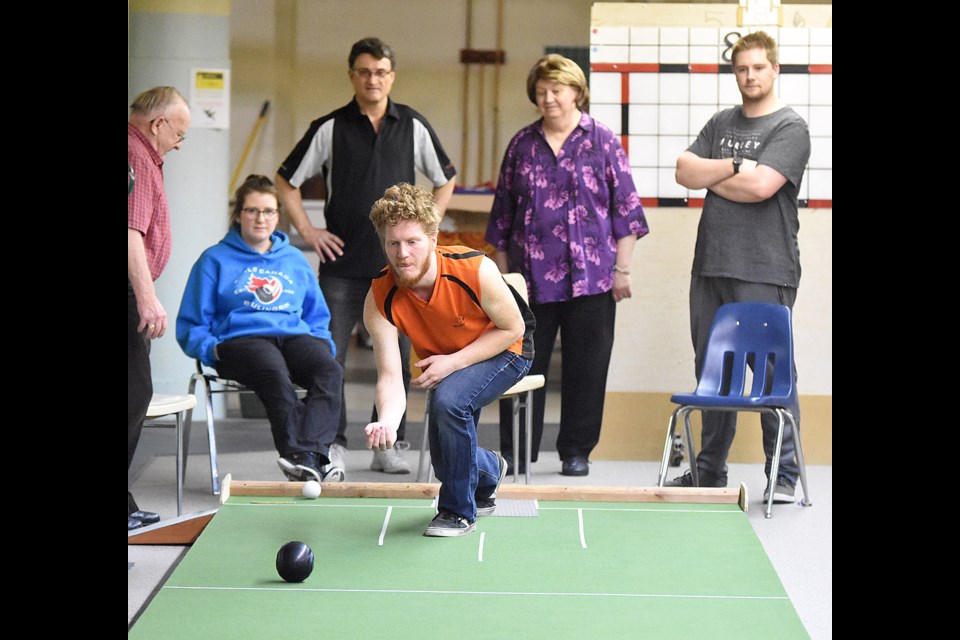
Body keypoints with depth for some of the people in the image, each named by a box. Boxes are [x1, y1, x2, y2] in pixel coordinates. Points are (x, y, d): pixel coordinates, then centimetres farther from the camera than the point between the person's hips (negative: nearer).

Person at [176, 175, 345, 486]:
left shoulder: (295, 259, 27)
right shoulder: (215, 260, 16)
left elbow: (318, 317, 30)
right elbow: (190, 327, 12)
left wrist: (325, 344, 9)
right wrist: (212, 349, -8)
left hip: (296, 335, 3)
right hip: (241, 339, -3)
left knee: (330, 370, -33)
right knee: (276, 375, -40)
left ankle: (309, 453, -50)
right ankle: (309, 460, -51)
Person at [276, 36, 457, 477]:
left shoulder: (413, 126, 6)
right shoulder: (330, 128, 2)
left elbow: (445, 180, 18)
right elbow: (286, 181, 9)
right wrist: (307, 231, 1)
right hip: (342, 265, -1)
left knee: (398, 357, 4)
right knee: (328, 357, -3)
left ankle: (389, 445, 15)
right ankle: (332, 445, 8)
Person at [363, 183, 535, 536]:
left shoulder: (476, 269, -33)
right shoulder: (380, 300, -26)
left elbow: (513, 328, -19)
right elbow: (390, 375, -29)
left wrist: (453, 362, -28)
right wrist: (387, 420, -51)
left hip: (505, 351, -4)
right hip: (443, 364, 4)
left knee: (449, 399, -32)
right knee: (445, 459, 1)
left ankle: (458, 510, -12)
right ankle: (489, 469, 43)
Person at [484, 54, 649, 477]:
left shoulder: (602, 141, 2)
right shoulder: (522, 145, 10)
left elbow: (625, 208, 2)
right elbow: (503, 212, 15)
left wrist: (622, 269, -3)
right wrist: (502, 270, 12)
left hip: (590, 276, -2)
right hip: (530, 277, 2)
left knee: (585, 368, 3)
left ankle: (576, 451, 15)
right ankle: (516, 452, 12)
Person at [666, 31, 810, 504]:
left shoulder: (790, 128, -3)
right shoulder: (721, 123, 17)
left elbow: (760, 186, -17)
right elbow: (684, 171, 5)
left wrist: (709, 177, -2)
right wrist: (732, 167, -8)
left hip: (765, 273, -6)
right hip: (711, 267, 6)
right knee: (711, 372, 11)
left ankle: (784, 475, 2)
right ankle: (709, 471, 20)